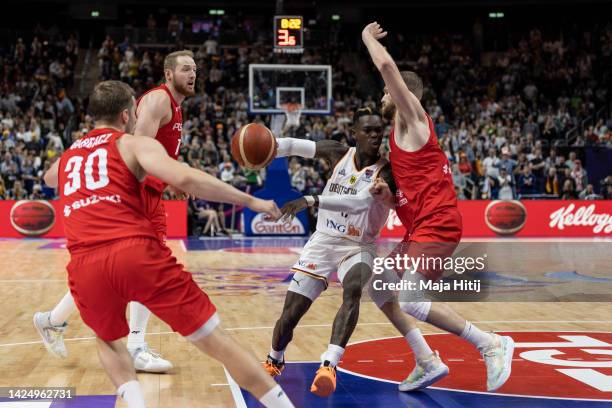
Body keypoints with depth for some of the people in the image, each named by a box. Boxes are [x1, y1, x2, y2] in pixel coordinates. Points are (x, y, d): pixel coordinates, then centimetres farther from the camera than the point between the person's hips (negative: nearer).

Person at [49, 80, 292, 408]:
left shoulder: (66, 158, 27)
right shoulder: (135, 143, 12)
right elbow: (186, 179, -6)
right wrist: (250, 201, 1)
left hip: (85, 265, 4)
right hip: (138, 254, -3)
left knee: (108, 341, 33)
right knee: (216, 341, 4)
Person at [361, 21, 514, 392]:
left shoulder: (413, 117, -2)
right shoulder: (404, 134, 23)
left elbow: (387, 65, -16)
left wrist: (368, 37, 2)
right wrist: (390, 195, 7)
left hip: (436, 226, -10)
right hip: (422, 229, 10)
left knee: (410, 302, -17)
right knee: (379, 289, 12)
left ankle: (492, 344, -10)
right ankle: (428, 362, 13)